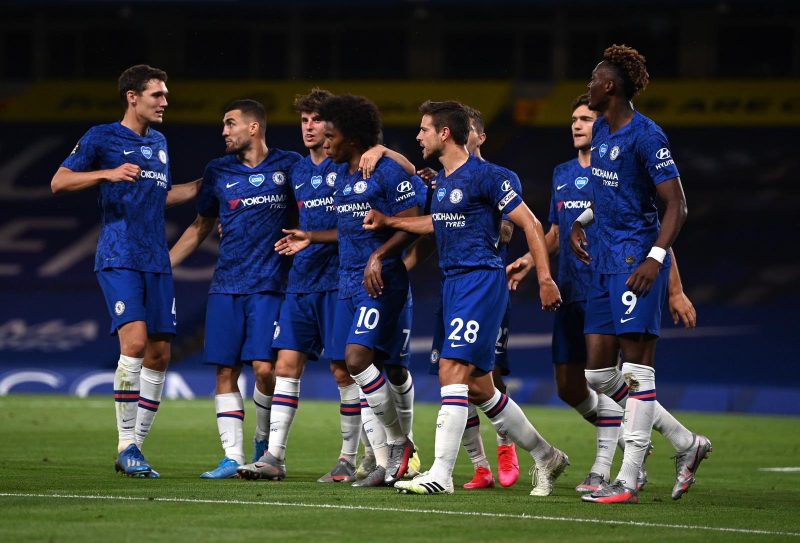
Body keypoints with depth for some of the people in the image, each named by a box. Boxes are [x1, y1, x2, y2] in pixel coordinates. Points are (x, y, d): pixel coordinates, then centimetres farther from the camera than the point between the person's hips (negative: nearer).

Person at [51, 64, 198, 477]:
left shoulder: (159, 143, 18)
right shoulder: (102, 138, -2)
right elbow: (59, 182, -8)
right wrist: (108, 173, -21)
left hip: (156, 263, 7)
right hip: (118, 258, -7)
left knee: (158, 354, 2)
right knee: (135, 341, -20)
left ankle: (135, 448, 10)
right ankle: (126, 446, -14)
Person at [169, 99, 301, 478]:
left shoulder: (288, 166, 2)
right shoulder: (219, 171, 10)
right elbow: (200, 228, 20)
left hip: (269, 285, -3)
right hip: (226, 286, 3)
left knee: (264, 367, -12)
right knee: (226, 372, -2)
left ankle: (264, 440, 12)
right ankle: (232, 457, 1)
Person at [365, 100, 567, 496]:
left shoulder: (485, 176, -11)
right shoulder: (441, 180, 14)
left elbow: (530, 224, -11)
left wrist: (545, 279, -16)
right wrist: (388, 221, 29)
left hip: (481, 280, -9)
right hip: (453, 282, 9)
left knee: (452, 369, -17)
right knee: (478, 387, 10)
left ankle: (441, 474, -19)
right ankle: (545, 456, 24)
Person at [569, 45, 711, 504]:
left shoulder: (646, 135, -14)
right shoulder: (600, 132, 13)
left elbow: (676, 203, -16)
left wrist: (656, 257, -25)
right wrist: (582, 221, 20)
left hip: (637, 258, -10)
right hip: (606, 259, 10)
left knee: (636, 367, -8)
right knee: (598, 373, 6)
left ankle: (628, 482, -8)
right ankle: (687, 444, 18)